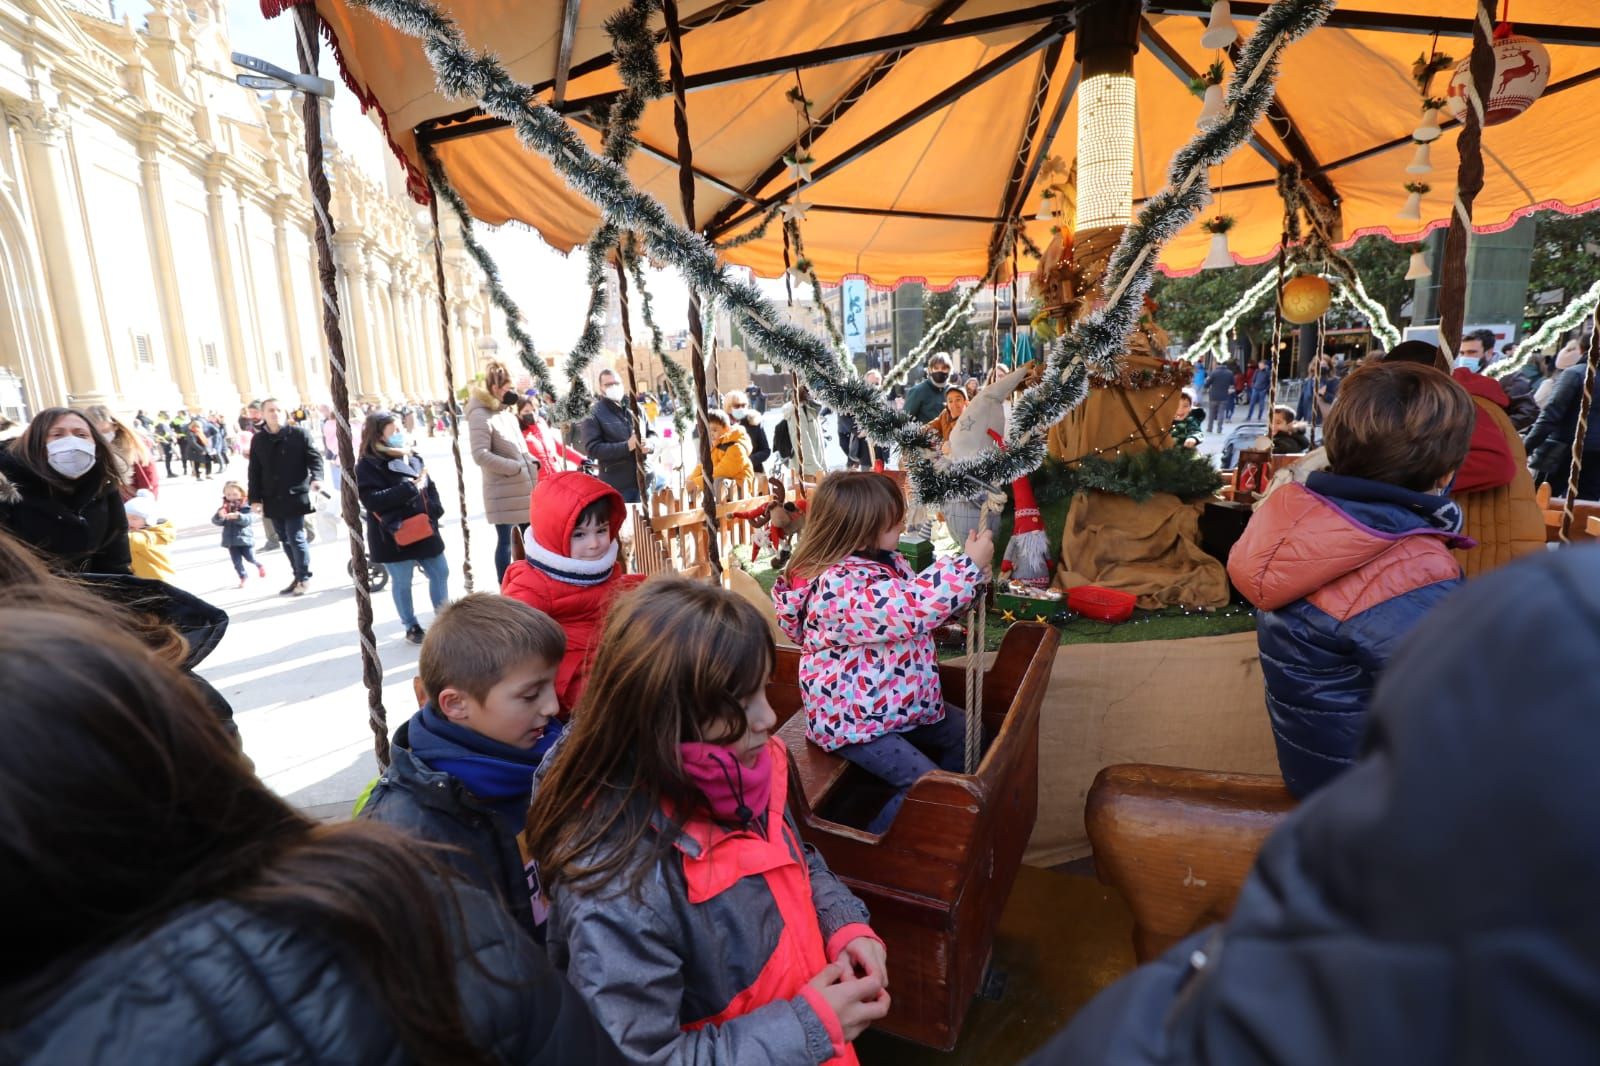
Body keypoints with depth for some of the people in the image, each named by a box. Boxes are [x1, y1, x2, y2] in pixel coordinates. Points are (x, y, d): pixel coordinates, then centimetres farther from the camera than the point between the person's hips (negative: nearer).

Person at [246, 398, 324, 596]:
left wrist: (316, 477, -25)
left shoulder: (299, 434, -2)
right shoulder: (258, 440, 8)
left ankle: (303, 578, 7)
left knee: (296, 538, -7)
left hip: (295, 496, -5)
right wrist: (255, 498, 4)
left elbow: (314, 457, -6)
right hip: (273, 499, 5)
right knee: (285, 540, 12)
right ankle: (299, 575, 23)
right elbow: (254, 472, 10)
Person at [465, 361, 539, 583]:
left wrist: (530, 464, 7)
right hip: (503, 493, -8)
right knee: (505, 541, 0)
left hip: (524, 490, 8)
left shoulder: (507, 411, 15)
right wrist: (515, 467, -19)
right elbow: (480, 455, -22)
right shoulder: (480, 415, -12)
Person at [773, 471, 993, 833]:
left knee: (967, 734, 17)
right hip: (852, 718, -10)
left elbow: (917, 592, 15)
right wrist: (970, 564, -30)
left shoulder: (882, 561, 0)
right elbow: (914, 609, -40)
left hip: (896, 701, 10)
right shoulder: (841, 587, -31)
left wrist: (969, 573, -2)